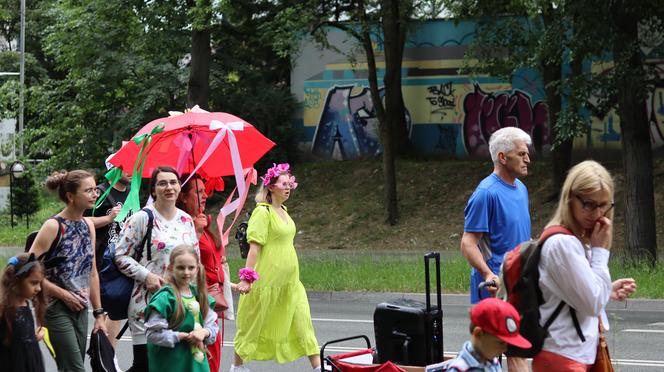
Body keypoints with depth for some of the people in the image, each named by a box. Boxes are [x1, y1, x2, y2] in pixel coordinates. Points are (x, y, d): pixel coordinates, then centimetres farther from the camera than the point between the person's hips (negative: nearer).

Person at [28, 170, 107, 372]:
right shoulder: (53, 226, -13)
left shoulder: (88, 225, 8)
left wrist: (99, 314, 11)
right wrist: (63, 294, -16)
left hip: (80, 309, 7)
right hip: (57, 309, -7)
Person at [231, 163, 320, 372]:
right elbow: (255, 246, -19)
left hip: (289, 279, 8)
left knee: (302, 319, 4)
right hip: (267, 278, -8)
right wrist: (247, 278, -23)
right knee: (253, 323, 5)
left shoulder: (283, 211, 12)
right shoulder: (262, 212, -14)